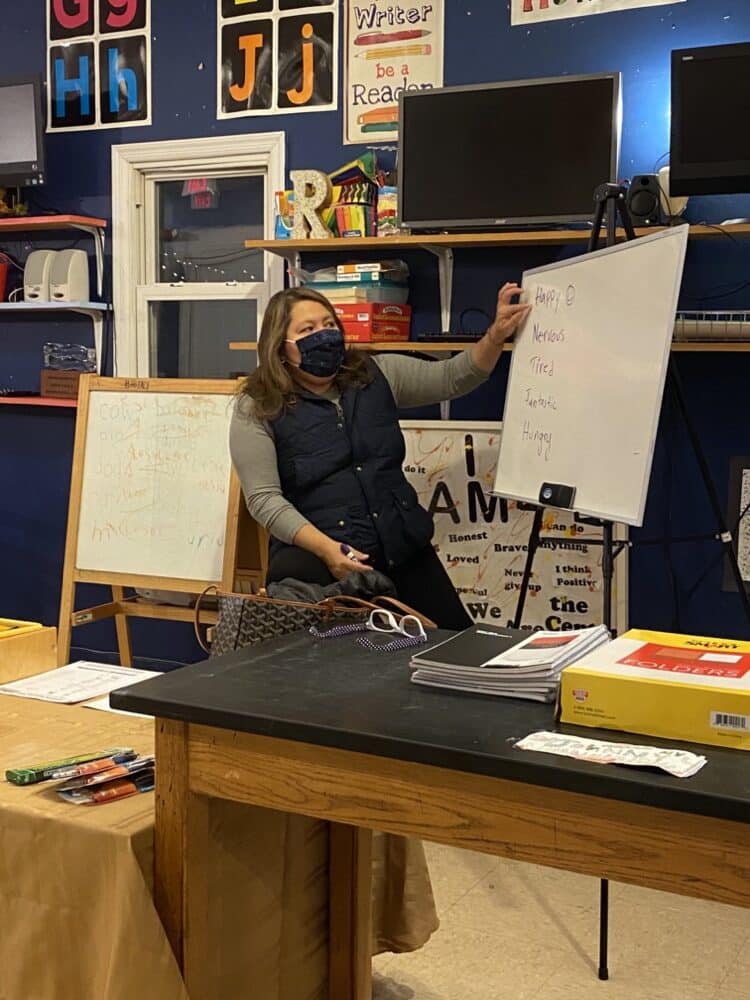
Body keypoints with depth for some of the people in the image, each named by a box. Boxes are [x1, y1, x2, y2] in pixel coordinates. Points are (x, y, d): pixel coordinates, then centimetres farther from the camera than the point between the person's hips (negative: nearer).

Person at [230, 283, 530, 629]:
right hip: (316, 555, -4)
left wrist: (496, 335, -10)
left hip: (404, 550, 5)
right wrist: (325, 548, -23)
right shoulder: (257, 409, -4)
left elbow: (452, 377, 8)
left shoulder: (377, 375, 10)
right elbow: (264, 498, -10)